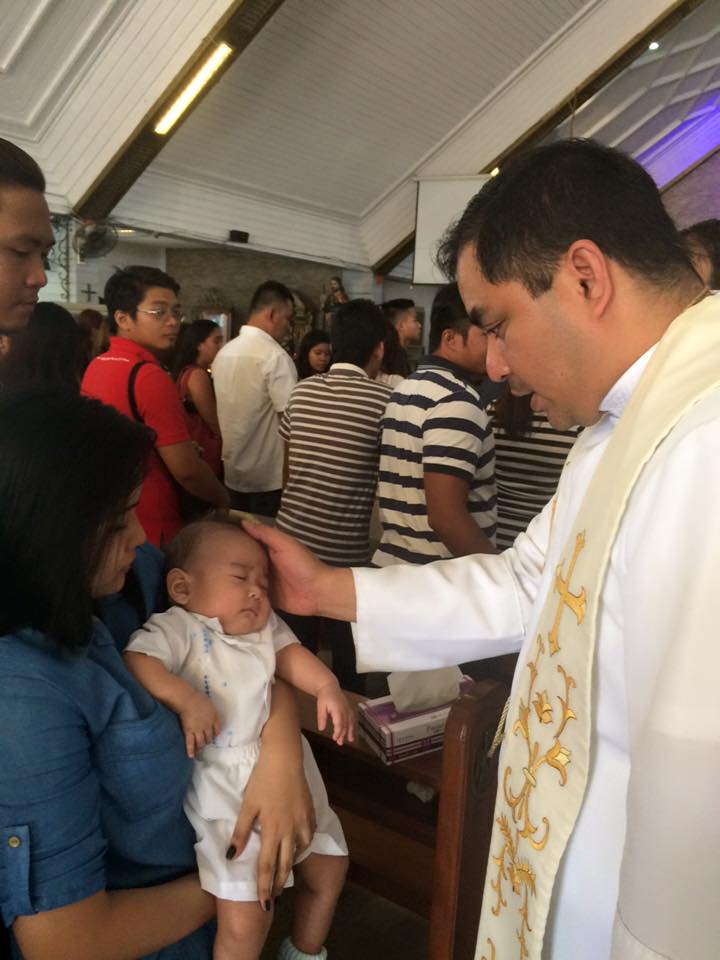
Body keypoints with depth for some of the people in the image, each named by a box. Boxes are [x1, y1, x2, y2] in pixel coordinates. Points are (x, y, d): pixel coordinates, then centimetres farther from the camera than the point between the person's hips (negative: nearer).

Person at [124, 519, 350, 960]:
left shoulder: (265, 628, 13)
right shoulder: (177, 629, -8)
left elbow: (291, 654, 6)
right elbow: (136, 662, -21)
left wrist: (328, 688, -11)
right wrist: (185, 698, -31)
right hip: (220, 787, -7)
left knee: (330, 867, 20)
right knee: (246, 916, -11)